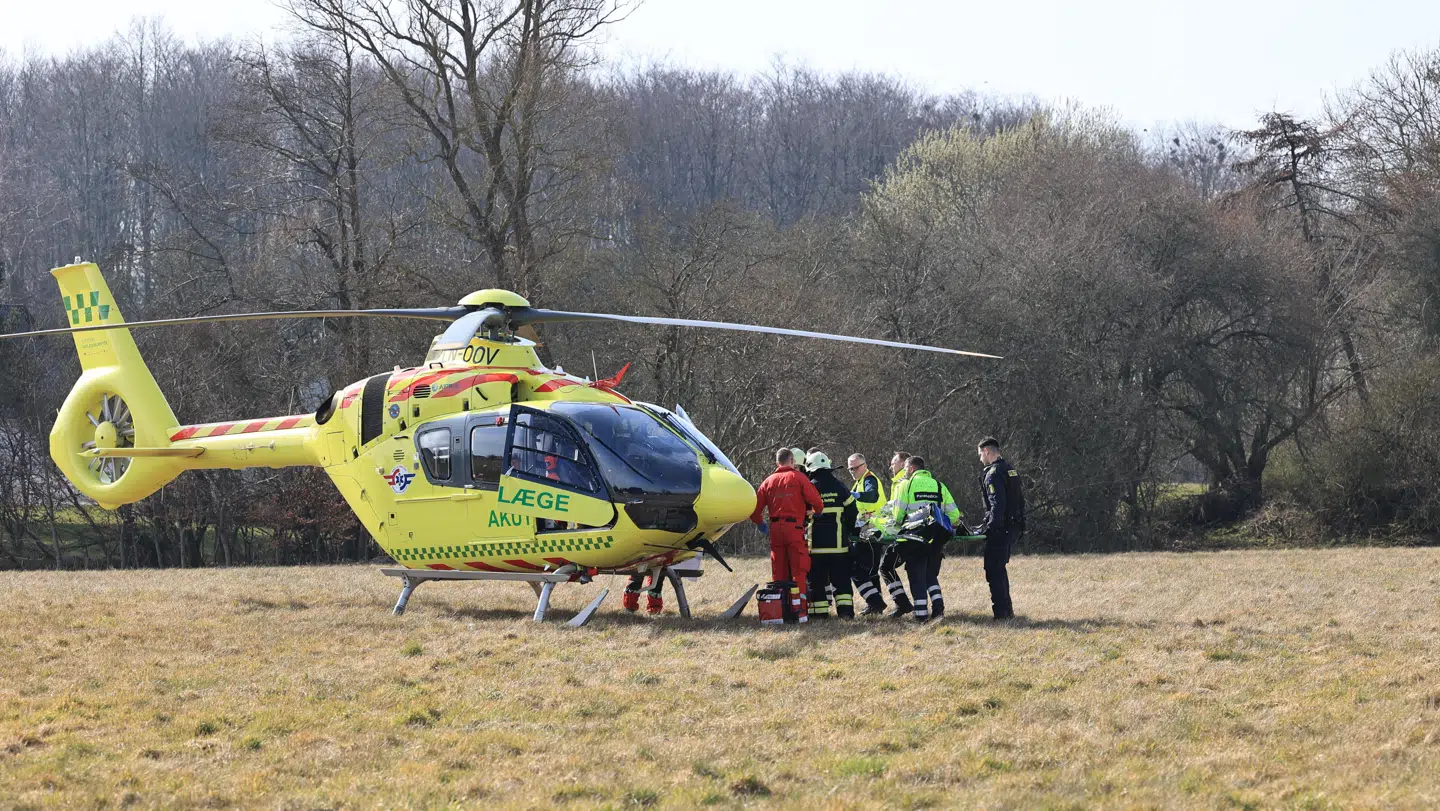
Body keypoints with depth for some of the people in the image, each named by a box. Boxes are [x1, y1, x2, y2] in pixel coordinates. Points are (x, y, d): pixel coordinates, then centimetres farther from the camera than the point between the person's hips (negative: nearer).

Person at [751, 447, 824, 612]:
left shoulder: (768, 481, 12)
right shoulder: (798, 477, 1)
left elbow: (755, 508, 10)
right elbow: (816, 500, -9)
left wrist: (760, 524, 28)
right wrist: (818, 512, 12)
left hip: (775, 529, 4)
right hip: (794, 527, -4)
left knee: (778, 571, 10)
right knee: (798, 569, -2)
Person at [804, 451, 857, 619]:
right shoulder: (840, 488, 3)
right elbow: (852, 512, 8)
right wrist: (849, 532, 21)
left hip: (815, 543, -2)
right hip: (838, 542, 2)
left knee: (817, 580, 5)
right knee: (841, 579, 7)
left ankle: (819, 611, 3)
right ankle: (845, 610, -1)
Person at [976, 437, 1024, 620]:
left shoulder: (993, 474, -15)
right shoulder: (1011, 470, 15)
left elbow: (997, 505, -23)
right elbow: (1019, 500, 19)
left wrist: (990, 527, -20)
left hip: (1001, 529, -10)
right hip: (1014, 527, 10)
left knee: (994, 570, -5)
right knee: (999, 568, 19)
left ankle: (1001, 612, -8)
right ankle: (1007, 610, 22)